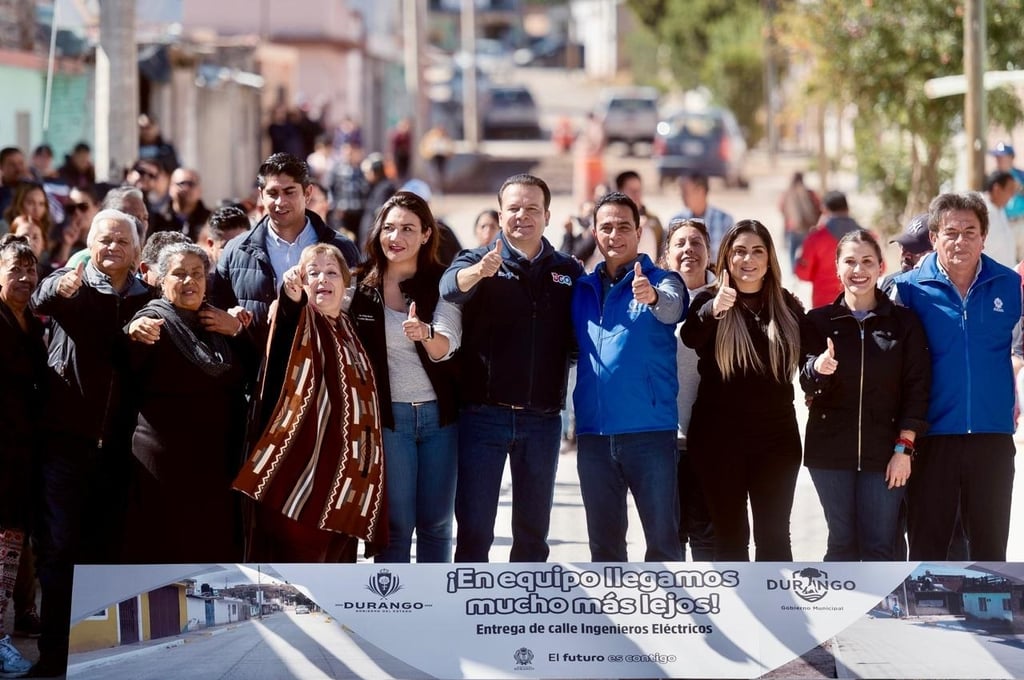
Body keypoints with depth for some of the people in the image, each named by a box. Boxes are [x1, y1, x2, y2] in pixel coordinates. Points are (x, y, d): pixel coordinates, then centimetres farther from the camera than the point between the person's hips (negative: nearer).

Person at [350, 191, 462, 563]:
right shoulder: (361, 286, -1)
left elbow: (446, 346, -17)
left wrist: (425, 334, -37)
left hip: (439, 415, 1)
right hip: (388, 416, -1)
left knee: (436, 522, 7)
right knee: (396, 523, -1)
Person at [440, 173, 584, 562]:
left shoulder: (568, 271, 10)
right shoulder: (477, 261, 1)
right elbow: (451, 287, -22)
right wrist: (479, 271, -43)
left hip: (542, 418, 3)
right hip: (484, 412, -3)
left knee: (533, 528, 10)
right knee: (474, 528, -2)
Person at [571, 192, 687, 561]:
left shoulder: (662, 281, -1)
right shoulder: (582, 288, 12)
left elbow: (672, 308, -24)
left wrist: (652, 296, -46)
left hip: (650, 432, -4)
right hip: (593, 434, 4)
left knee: (663, 541, -3)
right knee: (603, 542, 10)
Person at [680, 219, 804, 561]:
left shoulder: (788, 307, 7)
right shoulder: (709, 302, -2)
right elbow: (690, 336, -25)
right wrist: (714, 309, -45)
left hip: (776, 438, 2)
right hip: (720, 439, -2)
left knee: (774, 535, 3)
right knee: (730, 534, 4)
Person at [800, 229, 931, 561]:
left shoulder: (904, 322, 3)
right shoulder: (818, 322, 5)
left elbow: (916, 388, 1)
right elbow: (808, 385, -1)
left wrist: (904, 448, -6)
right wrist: (818, 369, -26)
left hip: (883, 452, -1)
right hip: (831, 449, 1)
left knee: (880, 547, -2)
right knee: (842, 543, 3)